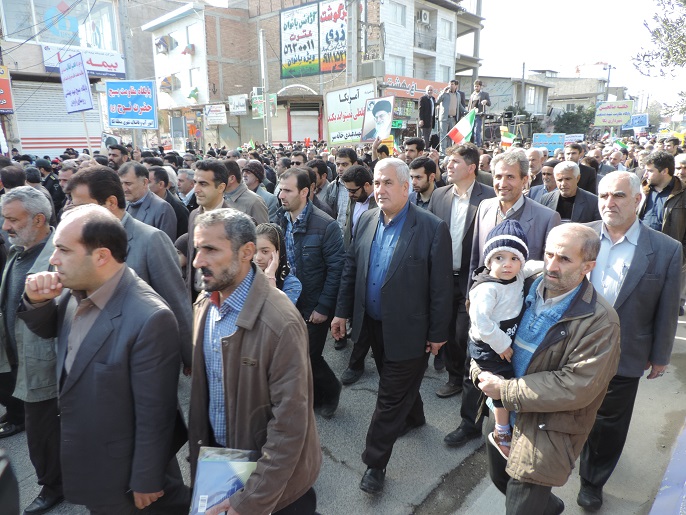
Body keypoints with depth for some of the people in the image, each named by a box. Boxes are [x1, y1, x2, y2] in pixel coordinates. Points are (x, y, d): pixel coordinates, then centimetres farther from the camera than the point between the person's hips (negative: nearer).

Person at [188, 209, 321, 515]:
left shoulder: (281, 324, -29)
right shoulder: (204, 304, -6)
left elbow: (290, 424, -25)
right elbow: (201, 388, 4)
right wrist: (199, 451, 8)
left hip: (275, 471, -5)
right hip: (217, 459, 6)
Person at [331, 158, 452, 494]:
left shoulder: (432, 228, -17)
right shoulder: (367, 220, 0)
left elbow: (441, 287, -13)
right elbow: (351, 268, 7)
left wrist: (438, 334, -9)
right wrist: (342, 312, 7)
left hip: (407, 329, -5)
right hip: (373, 324, 6)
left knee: (390, 397, 6)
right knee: (399, 385, 26)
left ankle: (375, 463, 23)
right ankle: (413, 417, 54)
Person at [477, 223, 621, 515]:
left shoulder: (600, 322, -20)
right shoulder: (527, 289, -4)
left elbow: (576, 388, -24)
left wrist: (507, 391, -22)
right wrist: (481, 371, -13)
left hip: (548, 430, -6)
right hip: (501, 413, 6)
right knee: (500, 479, 26)